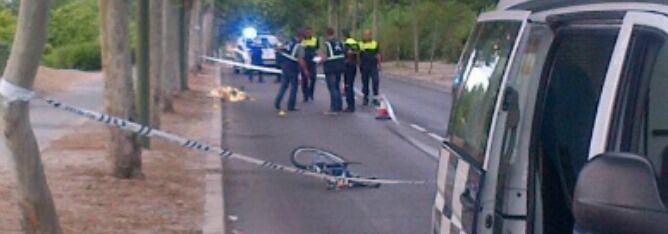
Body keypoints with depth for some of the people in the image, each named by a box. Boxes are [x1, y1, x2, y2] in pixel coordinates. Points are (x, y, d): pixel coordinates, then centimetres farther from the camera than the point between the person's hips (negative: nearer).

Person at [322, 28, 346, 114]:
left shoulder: (327, 43, -13)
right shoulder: (340, 42, 8)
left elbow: (326, 57, -17)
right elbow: (344, 54, 9)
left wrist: (321, 60, 2)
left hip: (331, 68, -7)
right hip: (340, 67, 7)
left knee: (332, 88, -5)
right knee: (337, 87, 19)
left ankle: (333, 109, -7)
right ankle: (339, 106, 24)